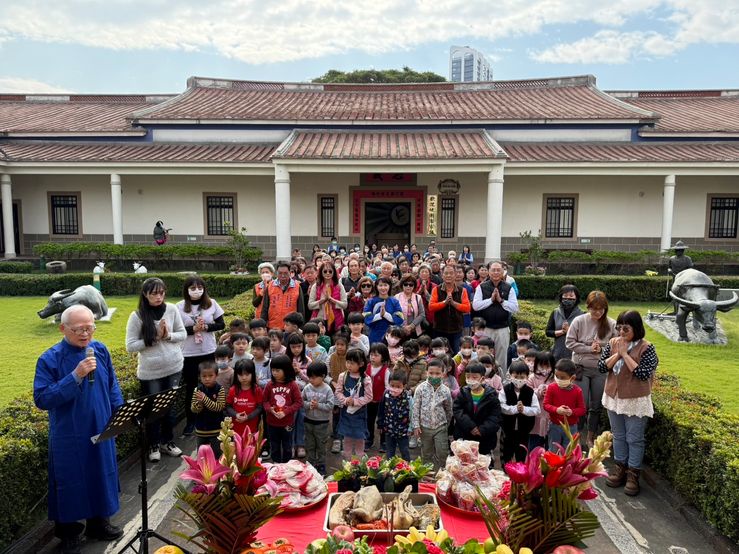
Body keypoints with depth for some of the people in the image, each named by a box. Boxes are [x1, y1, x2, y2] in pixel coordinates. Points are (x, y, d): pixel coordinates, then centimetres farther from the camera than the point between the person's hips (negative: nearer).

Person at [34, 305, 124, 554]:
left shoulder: (100, 350, -2)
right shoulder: (50, 359, -15)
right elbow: (41, 399, -20)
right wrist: (75, 376, -29)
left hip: (101, 431, 4)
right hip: (69, 436, -4)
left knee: (102, 477, 17)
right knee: (71, 483, 10)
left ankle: (99, 522, 38)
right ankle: (69, 533, 30)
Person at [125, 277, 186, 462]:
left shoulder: (172, 309, -5)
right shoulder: (137, 316, -12)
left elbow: (183, 334, 2)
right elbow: (130, 346, -11)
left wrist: (168, 336, -17)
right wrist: (154, 338, -18)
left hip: (174, 367, 3)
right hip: (150, 372, -2)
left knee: (171, 406, 14)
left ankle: (167, 441, 34)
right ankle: (154, 445, 30)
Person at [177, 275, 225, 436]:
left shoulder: (211, 303, -2)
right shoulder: (180, 306, -6)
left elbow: (221, 325, 0)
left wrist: (205, 327, -15)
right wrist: (193, 329, -21)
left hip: (209, 352, 1)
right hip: (189, 354, -1)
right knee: (190, 388, 9)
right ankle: (190, 421, 23)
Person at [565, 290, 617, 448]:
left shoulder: (611, 324, -7)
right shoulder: (579, 321, -8)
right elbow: (570, 342, -8)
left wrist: (601, 349, -18)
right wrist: (589, 348, -15)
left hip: (601, 370, 2)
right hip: (581, 368, -1)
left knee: (596, 406, 13)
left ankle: (591, 437, 31)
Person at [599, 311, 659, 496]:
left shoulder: (646, 348, -14)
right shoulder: (612, 343, -1)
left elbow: (644, 374, -22)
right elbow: (601, 366, -5)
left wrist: (625, 354, -21)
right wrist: (617, 354, -17)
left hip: (636, 400, -4)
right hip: (613, 397, 5)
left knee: (634, 439, 7)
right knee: (618, 436, 17)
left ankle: (633, 474, 20)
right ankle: (620, 467, 32)